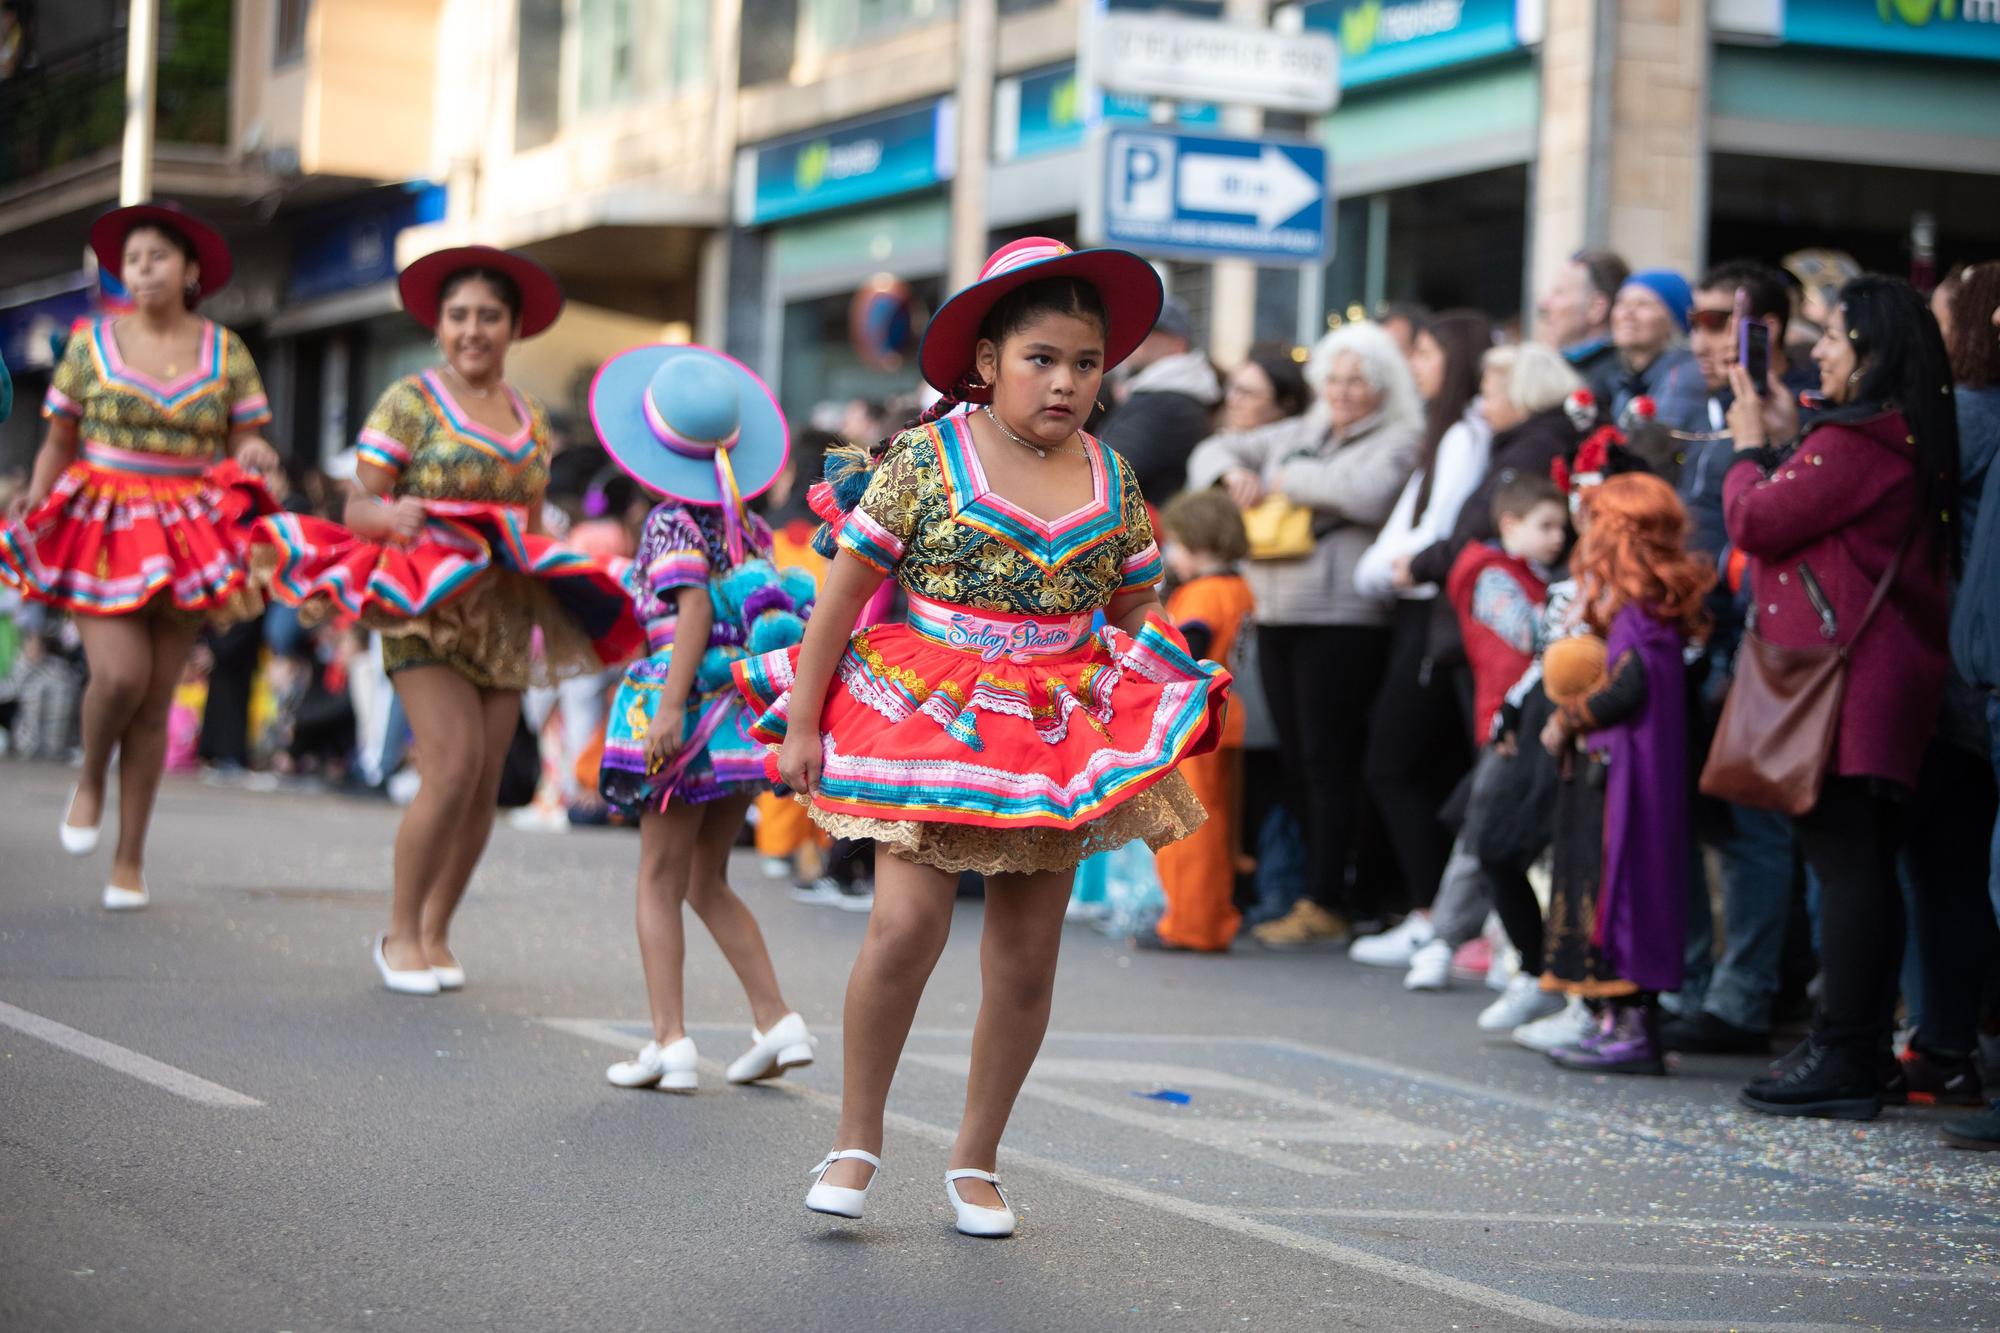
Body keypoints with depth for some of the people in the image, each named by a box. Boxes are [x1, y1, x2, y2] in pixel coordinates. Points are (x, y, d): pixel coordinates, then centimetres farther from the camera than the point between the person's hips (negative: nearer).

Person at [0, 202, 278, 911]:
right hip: (100, 531, -1)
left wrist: (255, 456, -16)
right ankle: (91, 780, 13)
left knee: (155, 701, 1)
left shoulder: (225, 351, 5)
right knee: (119, 674, -20)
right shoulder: (91, 342, 4)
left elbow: (245, 445, 7)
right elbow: (58, 445, 8)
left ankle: (130, 859, 11)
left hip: (187, 537, 1)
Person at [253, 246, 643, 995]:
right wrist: (392, 515, -27)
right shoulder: (409, 403, -1)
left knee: (484, 785, 1)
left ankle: (436, 933, 14)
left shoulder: (532, 421, 15)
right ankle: (400, 931, -1)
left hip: (503, 616, 5)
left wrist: (556, 567, 2)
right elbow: (358, 506, -6)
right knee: (454, 769, -16)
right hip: (426, 611, -5)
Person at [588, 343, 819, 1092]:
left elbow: (696, 608, -19)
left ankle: (670, 1042, -4)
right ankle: (776, 1020, 11)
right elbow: (779, 612, 11)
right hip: (747, 706, 7)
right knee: (707, 880, 17)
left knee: (660, 879, 2)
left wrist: (671, 708, -24)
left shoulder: (673, 521, -8)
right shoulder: (747, 524, 10)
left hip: (692, 699, -7)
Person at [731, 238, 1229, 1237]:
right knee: (907, 922, -18)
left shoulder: (1113, 482, 5)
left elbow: (1135, 612, 18)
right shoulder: (928, 459, -6)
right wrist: (801, 721, -4)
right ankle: (857, 1137, 2)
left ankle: (976, 1162, 21)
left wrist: (1180, 694, 4)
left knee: (1025, 962, 5)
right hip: (925, 720, -4)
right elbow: (845, 590, -3)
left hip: (1056, 738, 4)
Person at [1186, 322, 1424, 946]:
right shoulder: (1300, 434, 20)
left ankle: (1324, 904, -4)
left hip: (1343, 621, -7)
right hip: (1276, 616, 7)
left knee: (1329, 760, -7)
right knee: (1296, 761, 6)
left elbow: (1367, 492, -21)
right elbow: (1214, 451, 25)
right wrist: (1234, 473, 1)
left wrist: (1289, 481, -8)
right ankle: (1322, 888, 13)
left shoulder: (1400, 441, -1)